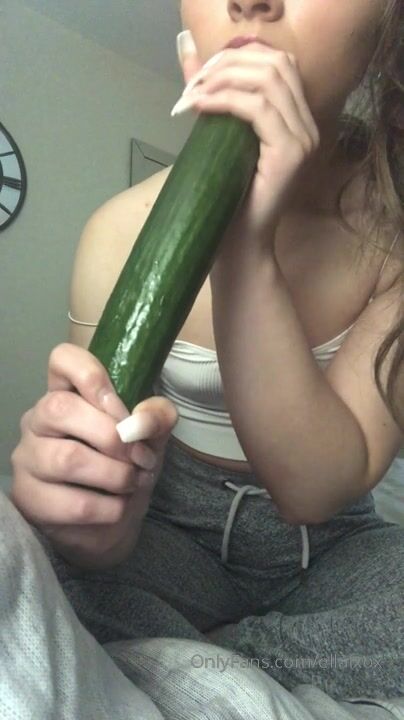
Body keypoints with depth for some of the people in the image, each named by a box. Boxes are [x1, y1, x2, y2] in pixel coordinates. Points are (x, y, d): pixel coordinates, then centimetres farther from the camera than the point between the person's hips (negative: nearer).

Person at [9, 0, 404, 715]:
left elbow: (318, 488, -23)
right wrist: (90, 499, -41)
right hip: (176, 536, 0)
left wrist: (244, 250, -34)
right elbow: (110, 543, -16)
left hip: (335, 544, 2)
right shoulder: (124, 230, -15)